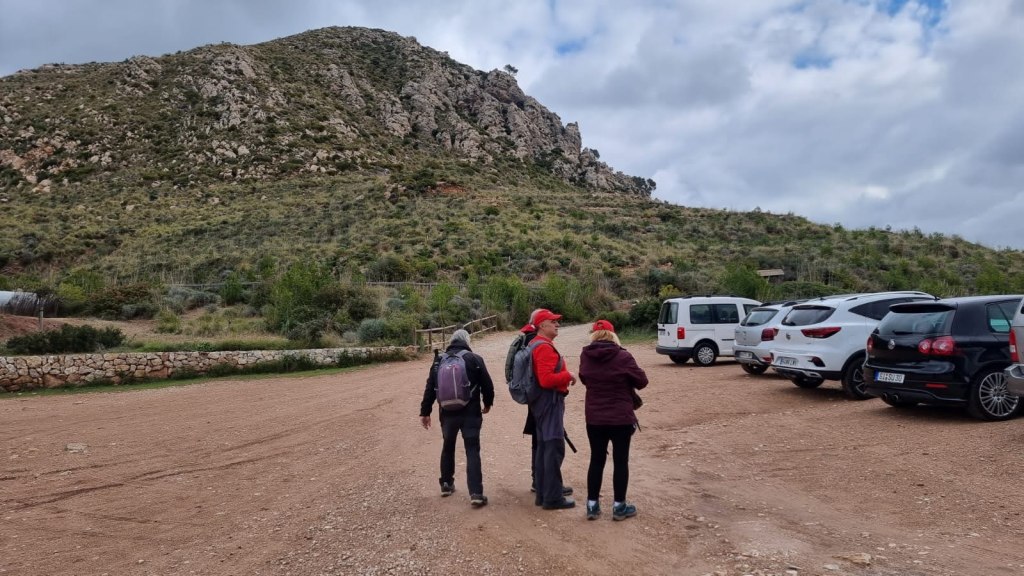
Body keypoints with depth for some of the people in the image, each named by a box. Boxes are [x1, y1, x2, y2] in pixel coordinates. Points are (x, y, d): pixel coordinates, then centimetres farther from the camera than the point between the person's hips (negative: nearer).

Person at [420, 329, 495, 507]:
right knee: (472, 451, -2)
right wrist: (488, 403, 15)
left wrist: (425, 412, 11)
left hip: (447, 413, 3)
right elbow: (487, 384, -3)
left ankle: (446, 484, 33)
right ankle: (476, 493, -9)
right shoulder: (475, 359, -4)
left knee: (448, 448, 22)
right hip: (470, 413, -3)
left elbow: (430, 388, 5)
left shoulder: (439, 361, 5)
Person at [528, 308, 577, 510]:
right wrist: (568, 375, -14)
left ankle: (543, 493, 23)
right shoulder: (544, 347, -18)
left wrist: (564, 377, 15)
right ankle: (553, 497, -1)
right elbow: (546, 379, -26)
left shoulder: (539, 344, 15)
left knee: (543, 447, 14)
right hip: (550, 401, -11)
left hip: (544, 401, 11)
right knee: (554, 448, -7)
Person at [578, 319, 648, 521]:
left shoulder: (585, 356, -3)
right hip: (621, 418, -3)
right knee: (620, 461, 9)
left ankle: (592, 505, 19)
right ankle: (619, 506, 18)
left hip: (594, 418, 4)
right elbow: (642, 381, -6)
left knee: (596, 460, 14)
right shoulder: (622, 356, -16)